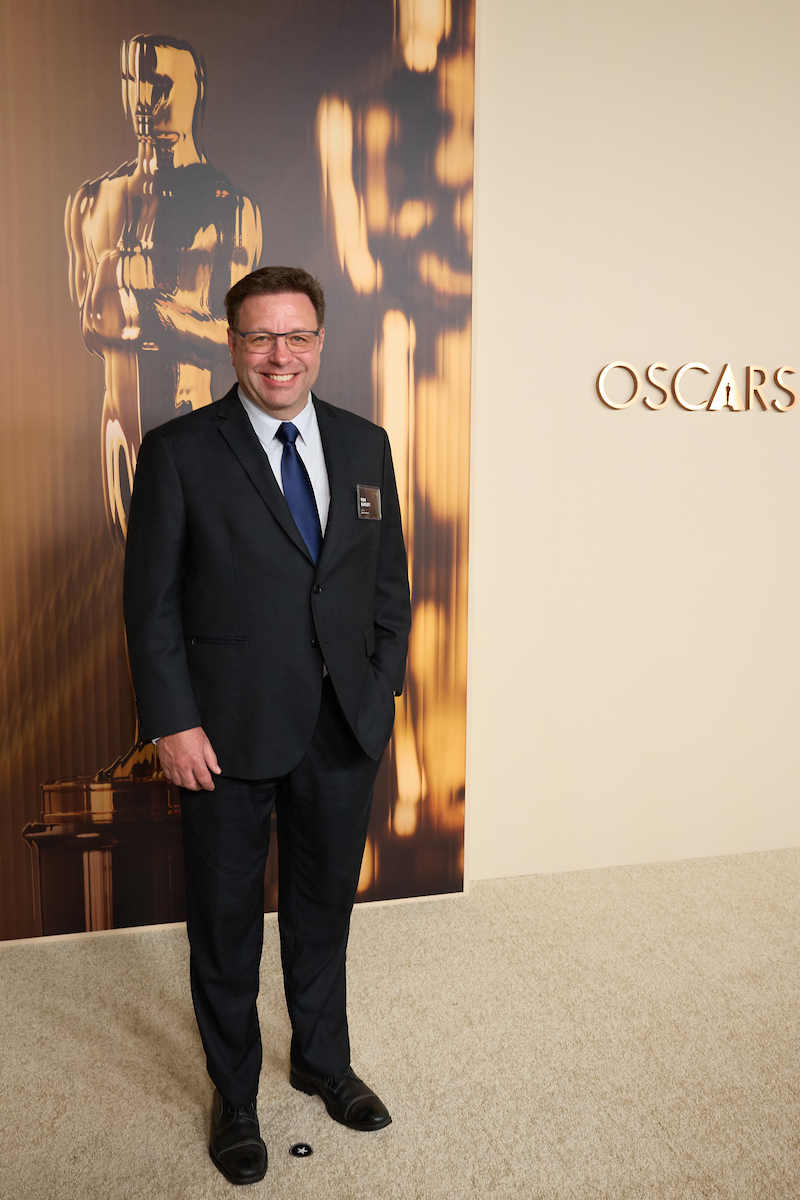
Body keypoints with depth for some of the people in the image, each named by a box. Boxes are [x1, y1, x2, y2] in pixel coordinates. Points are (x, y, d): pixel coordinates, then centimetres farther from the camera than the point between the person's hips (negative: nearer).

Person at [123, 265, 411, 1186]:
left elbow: (390, 581, 9)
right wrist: (173, 724, -12)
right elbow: (151, 602, -8)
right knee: (226, 921, 14)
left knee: (325, 905, 21)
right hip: (228, 735, -3)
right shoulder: (179, 451, -7)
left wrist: (382, 691, 1)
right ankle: (234, 1094, 37)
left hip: (345, 730, 4)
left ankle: (323, 1061, 45)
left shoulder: (365, 444, 5)